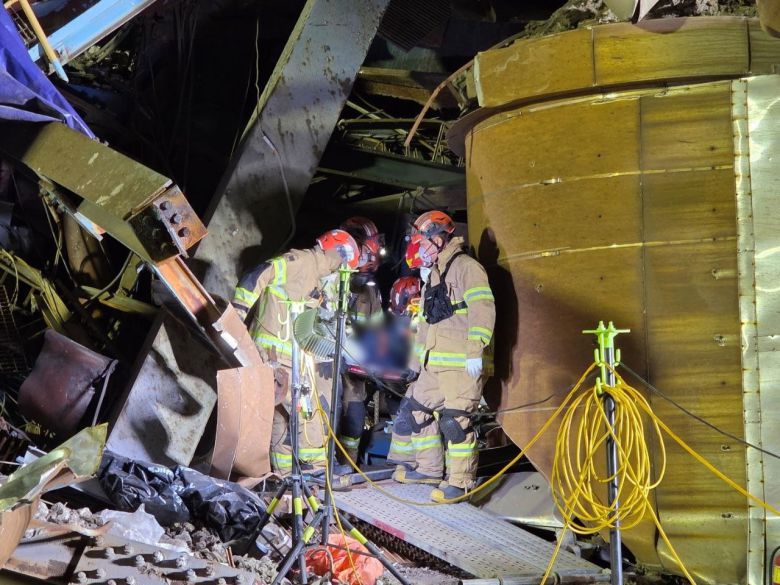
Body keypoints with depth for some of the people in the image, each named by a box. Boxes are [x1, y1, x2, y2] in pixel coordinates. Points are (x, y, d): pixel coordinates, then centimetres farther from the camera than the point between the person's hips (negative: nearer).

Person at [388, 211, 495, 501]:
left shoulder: (465, 267, -8)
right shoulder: (432, 275, 22)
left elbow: (482, 308, -18)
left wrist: (475, 351, -23)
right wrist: (419, 362, 26)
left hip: (461, 364, -10)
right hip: (433, 363, 10)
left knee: (456, 420, -9)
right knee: (417, 410, 13)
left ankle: (460, 480, -2)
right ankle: (429, 468, 26)